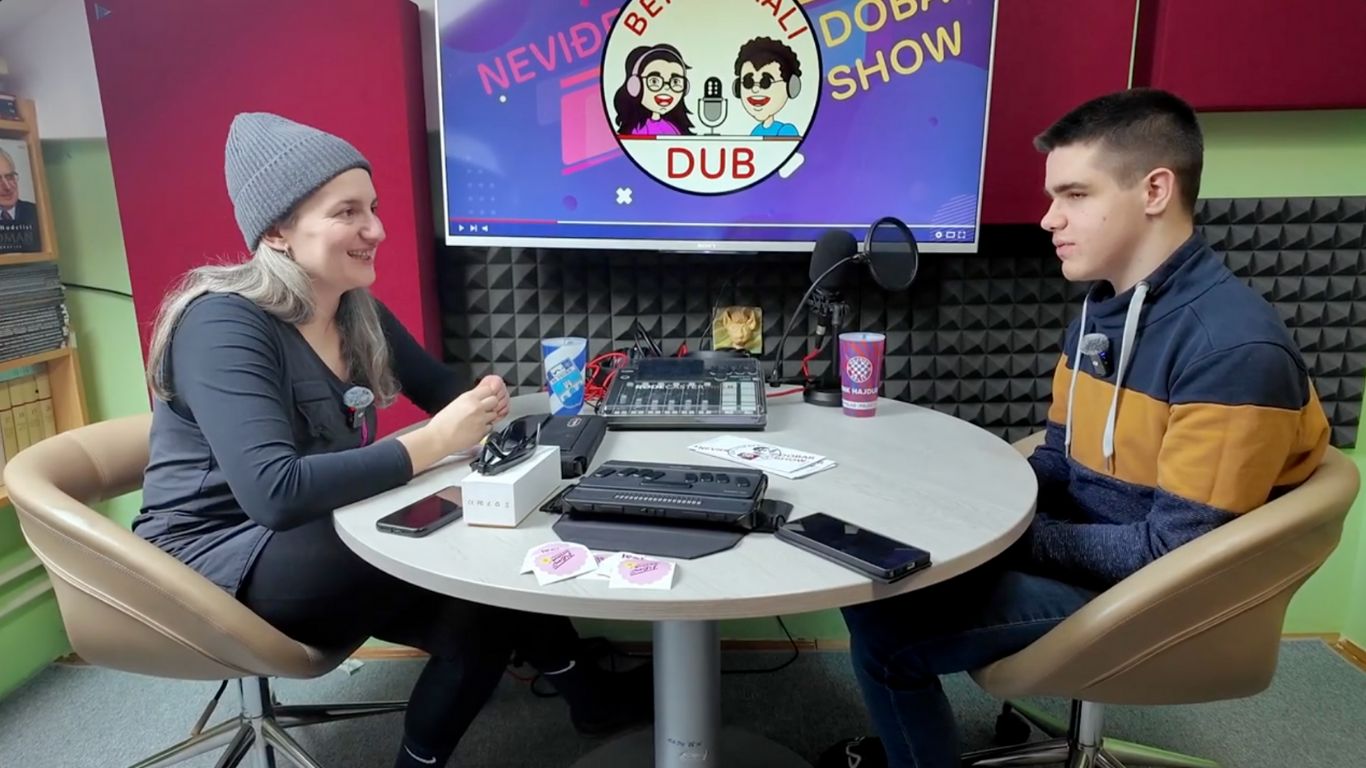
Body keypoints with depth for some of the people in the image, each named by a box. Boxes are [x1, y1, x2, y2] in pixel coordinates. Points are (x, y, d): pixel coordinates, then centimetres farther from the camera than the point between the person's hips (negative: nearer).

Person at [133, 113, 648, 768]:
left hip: (312, 538, 7)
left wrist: (479, 406, -12)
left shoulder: (358, 313, 1)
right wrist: (434, 442, -30)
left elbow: (443, 393, 12)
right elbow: (273, 492, -33)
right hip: (220, 561, -7)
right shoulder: (225, 324, -21)